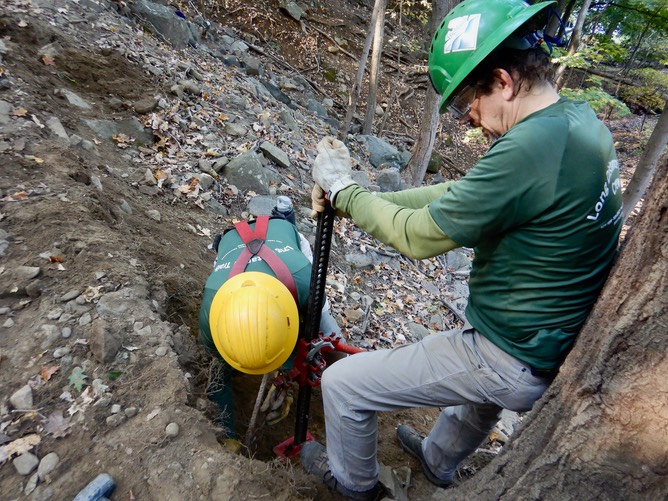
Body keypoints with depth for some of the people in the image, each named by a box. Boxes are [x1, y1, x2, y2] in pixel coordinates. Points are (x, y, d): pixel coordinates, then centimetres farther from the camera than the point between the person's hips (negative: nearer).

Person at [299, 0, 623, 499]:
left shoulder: (529, 149, -31)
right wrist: (360, 196, 0)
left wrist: (342, 187, -8)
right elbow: (462, 194, 3)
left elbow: (418, 236, -23)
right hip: (565, 345, 9)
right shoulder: (581, 119, 0)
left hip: (511, 361, -9)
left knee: (343, 384, 4)